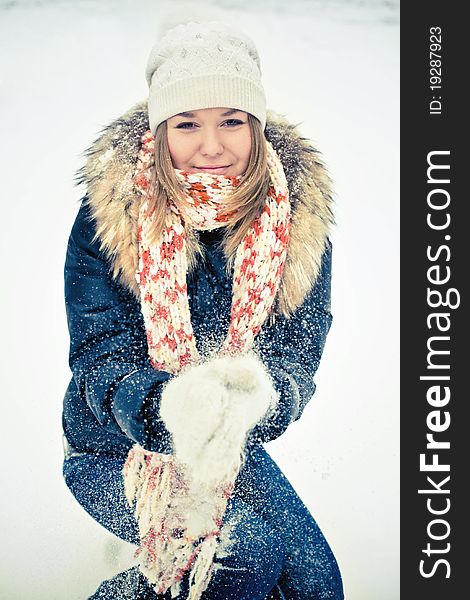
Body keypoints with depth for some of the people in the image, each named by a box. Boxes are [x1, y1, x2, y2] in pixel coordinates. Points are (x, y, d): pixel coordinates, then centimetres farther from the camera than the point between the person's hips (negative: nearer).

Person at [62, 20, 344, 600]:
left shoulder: (298, 214, -11)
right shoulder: (109, 213, -18)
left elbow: (297, 354, -15)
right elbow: (99, 357, -22)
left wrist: (259, 393, -41)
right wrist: (170, 406, -45)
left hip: (231, 449, 4)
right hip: (113, 450, -3)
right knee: (250, 552, -25)